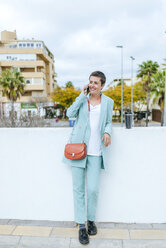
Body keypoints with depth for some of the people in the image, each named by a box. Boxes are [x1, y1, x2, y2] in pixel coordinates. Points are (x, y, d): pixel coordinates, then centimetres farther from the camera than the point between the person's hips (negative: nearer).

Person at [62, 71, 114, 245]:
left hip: (95, 152, 0)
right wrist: (82, 95, -5)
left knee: (93, 189, -1)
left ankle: (91, 220, 27)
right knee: (78, 188, 4)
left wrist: (107, 132, -5)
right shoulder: (82, 98, 9)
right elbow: (70, 113, -5)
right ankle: (81, 225, 19)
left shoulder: (108, 102, 9)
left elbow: (108, 122, 16)